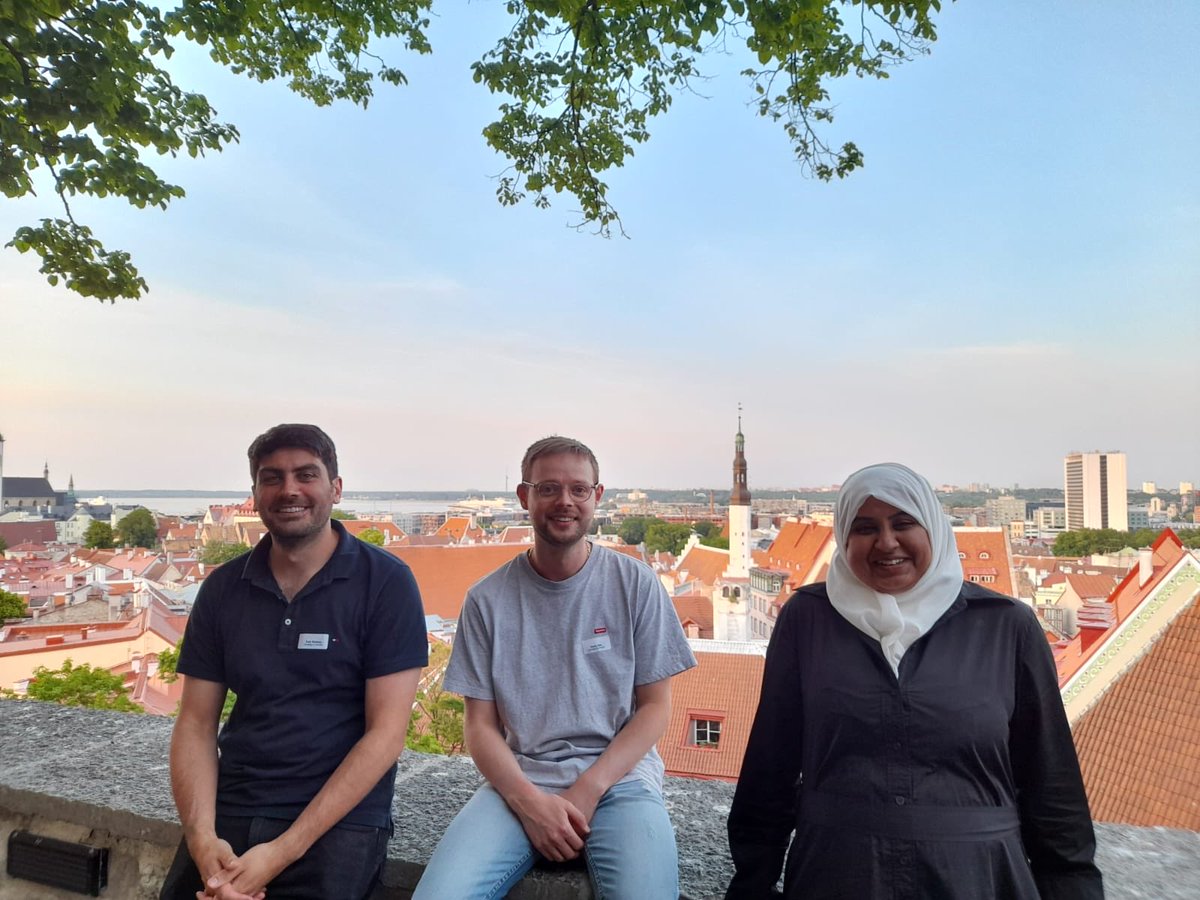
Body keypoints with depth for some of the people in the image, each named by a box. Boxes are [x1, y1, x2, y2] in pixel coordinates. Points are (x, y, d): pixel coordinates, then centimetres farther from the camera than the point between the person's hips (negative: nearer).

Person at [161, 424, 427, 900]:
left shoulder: (385, 582, -9)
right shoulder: (222, 589, 5)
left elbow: (386, 733, -12)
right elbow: (195, 724, 5)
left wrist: (284, 851, -16)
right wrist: (202, 837, -11)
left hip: (339, 817, -3)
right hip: (231, 809, 3)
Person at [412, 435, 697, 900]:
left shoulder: (635, 583, 0)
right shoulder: (487, 599, 2)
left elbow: (655, 706, 2)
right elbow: (481, 725, 4)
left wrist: (587, 791, -10)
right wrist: (529, 801, -13)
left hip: (618, 774, 0)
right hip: (518, 779, 1)